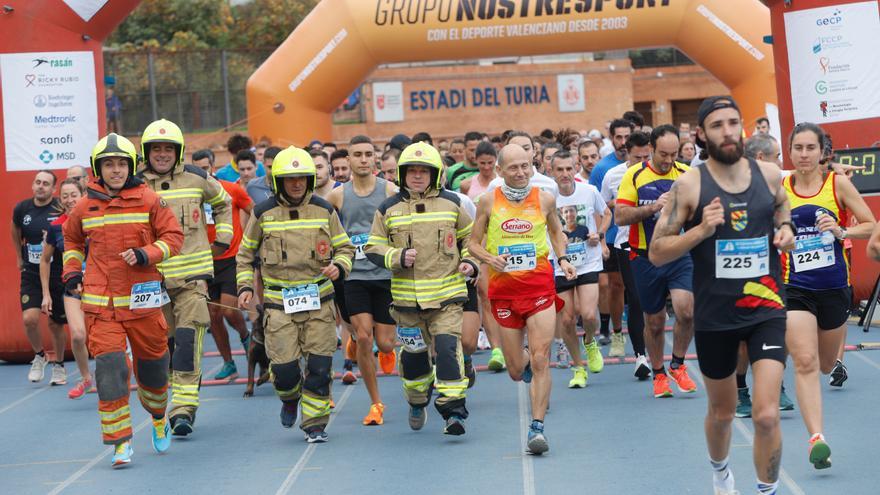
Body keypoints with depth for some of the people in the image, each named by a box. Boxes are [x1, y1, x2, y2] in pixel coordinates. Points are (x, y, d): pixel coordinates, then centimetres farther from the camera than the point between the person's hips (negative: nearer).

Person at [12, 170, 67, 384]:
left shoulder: (63, 209, -14)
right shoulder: (22, 209, -3)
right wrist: (19, 257, 20)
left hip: (58, 274, -2)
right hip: (31, 274, 2)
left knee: (56, 324, 9)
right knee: (30, 319, -14)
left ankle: (58, 365, 32)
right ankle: (39, 356, 14)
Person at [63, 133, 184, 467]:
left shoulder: (149, 201, -1)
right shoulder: (85, 207, 6)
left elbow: (173, 236, 1)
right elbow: (72, 238, 25)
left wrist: (146, 255, -15)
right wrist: (72, 272, 13)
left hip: (143, 300, 0)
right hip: (100, 303, 1)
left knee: (152, 364, 11)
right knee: (109, 367, -11)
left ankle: (158, 418, 41)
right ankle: (120, 442, -7)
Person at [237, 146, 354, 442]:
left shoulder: (324, 211, 4)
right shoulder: (263, 214, 2)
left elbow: (344, 248, 13)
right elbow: (245, 253, 14)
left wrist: (339, 267, -9)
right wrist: (245, 287, 3)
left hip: (318, 299, 1)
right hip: (279, 303, -1)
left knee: (319, 366, -3)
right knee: (284, 367, -7)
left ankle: (315, 423, 14)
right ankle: (290, 398, 28)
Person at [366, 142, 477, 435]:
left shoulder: (452, 204, 4)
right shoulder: (389, 209, 2)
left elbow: (470, 236, 18)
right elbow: (373, 249, 4)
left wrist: (469, 262, 2)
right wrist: (398, 257, -13)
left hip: (447, 294, -1)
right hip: (407, 297, 1)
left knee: (447, 348, -16)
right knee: (413, 355, 12)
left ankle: (453, 410, -14)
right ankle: (417, 403, 36)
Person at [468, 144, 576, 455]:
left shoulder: (544, 199, 4)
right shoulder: (489, 201, 0)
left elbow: (556, 231, 22)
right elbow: (473, 243, 7)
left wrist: (562, 258, 5)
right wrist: (489, 258, -13)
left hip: (539, 286, 0)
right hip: (503, 288, 1)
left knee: (540, 361, -12)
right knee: (517, 371, 9)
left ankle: (537, 427, -6)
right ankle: (528, 367, 47)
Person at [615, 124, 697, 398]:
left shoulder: (687, 174, 3)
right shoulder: (634, 175, -2)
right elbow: (620, 216, -8)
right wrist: (654, 206, -20)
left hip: (681, 255, 0)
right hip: (646, 258, 0)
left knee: (686, 310, -20)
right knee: (655, 322, 9)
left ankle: (677, 365, 3)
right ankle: (658, 374, 29)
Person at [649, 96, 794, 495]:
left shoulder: (769, 174, 0)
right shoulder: (689, 184, -8)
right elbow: (656, 253, -7)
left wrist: (787, 232, 0)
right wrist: (701, 230, -21)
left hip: (765, 308, 1)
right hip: (715, 314, 0)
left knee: (766, 416, -13)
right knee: (722, 411, 19)